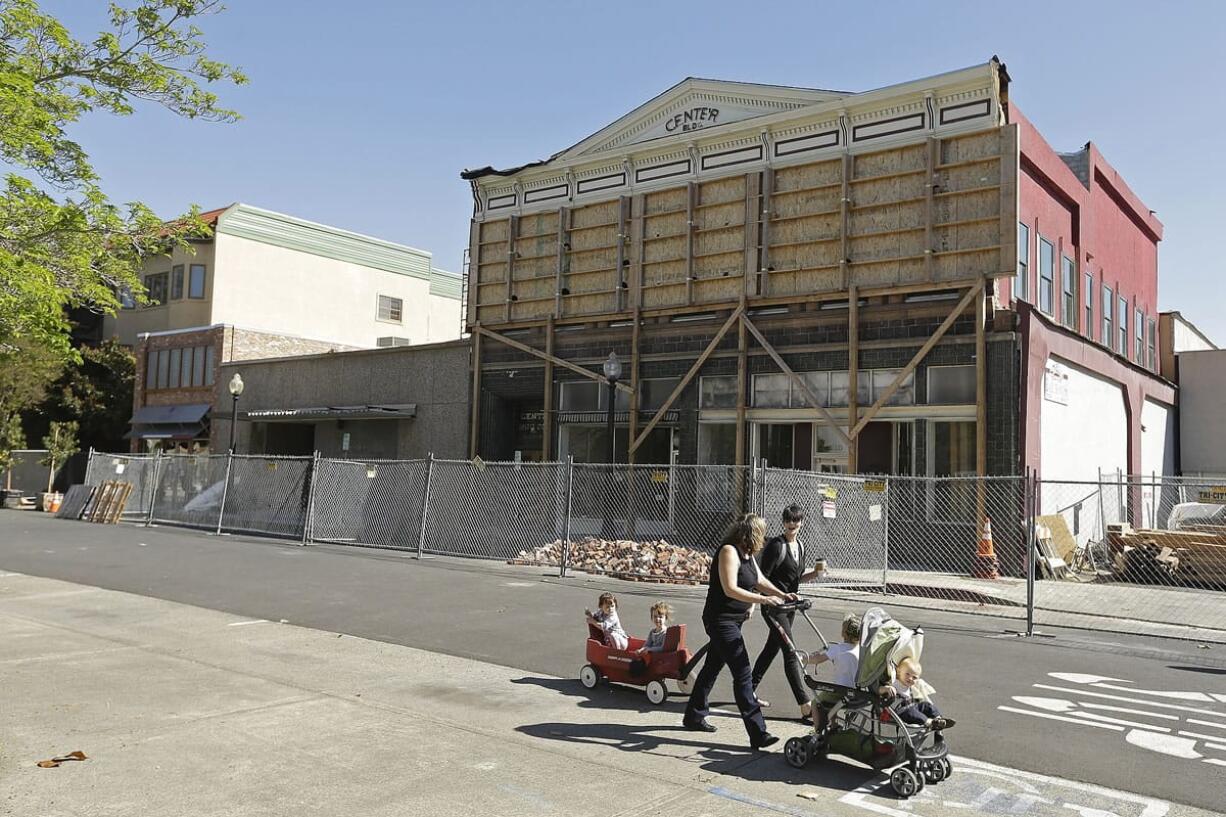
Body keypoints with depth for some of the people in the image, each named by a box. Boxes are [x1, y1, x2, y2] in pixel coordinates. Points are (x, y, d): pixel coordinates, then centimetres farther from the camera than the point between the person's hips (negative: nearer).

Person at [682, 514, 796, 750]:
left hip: (733, 621, 10)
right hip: (720, 621, -10)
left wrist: (782, 595, 6)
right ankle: (758, 734, -11)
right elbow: (730, 589, -26)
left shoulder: (747, 553, 11)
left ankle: (694, 717, 33)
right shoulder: (729, 551, -19)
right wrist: (762, 600, -29)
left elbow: (759, 580, 19)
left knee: (712, 668, 19)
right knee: (743, 675, -12)